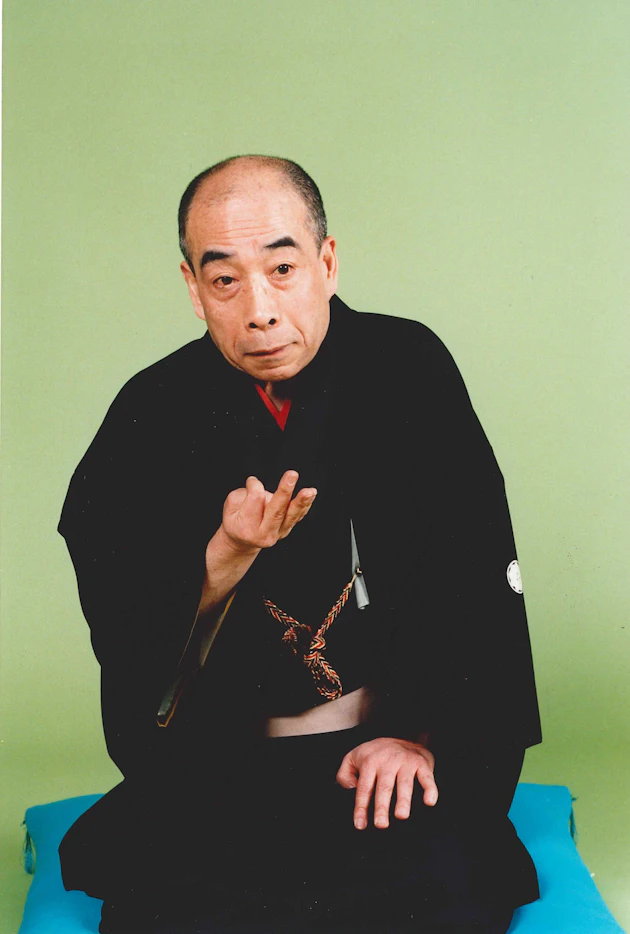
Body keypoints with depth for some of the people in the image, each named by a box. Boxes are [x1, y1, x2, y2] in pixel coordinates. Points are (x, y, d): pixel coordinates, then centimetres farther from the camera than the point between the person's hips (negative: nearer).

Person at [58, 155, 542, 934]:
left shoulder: (408, 367, -1)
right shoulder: (151, 415, -1)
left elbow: (476, 570, 0)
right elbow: (116, 631, -1)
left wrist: (422, 732, -9)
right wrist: (226, 558, -20)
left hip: (399, 744, 0)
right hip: (217, 761, 1)